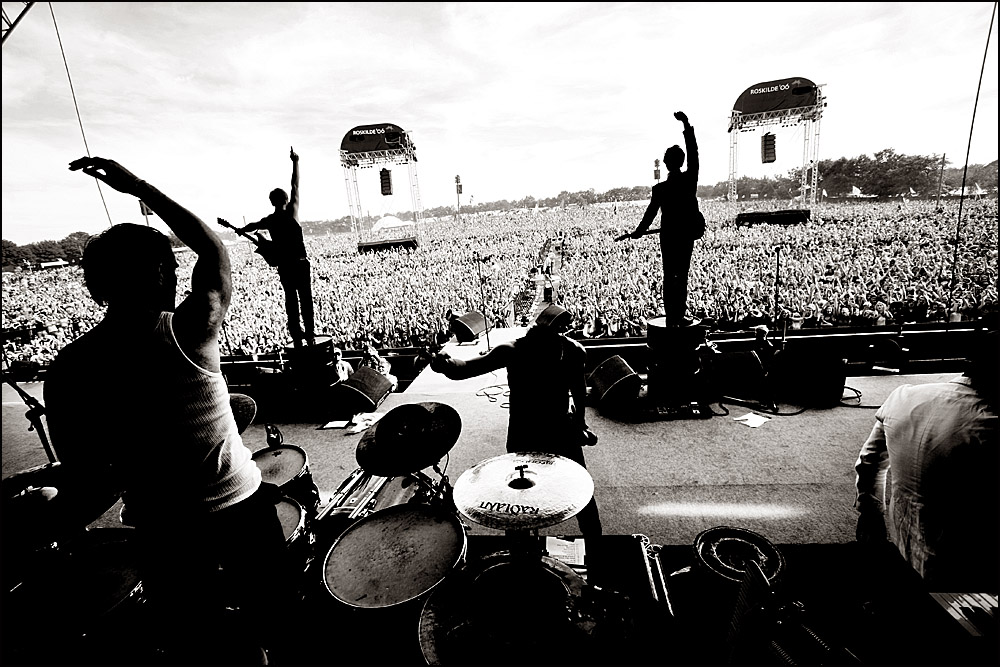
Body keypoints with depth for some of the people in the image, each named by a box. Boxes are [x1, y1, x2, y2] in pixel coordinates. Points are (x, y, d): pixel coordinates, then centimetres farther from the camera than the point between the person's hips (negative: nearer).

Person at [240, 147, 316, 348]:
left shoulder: (269, 220, 2)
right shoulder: (292, 212, -6)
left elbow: (252, 226, 21)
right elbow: (295, 186, -2)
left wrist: (239, 230, 42)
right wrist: (295, 162, 4)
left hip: (284, 266, 3)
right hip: (301, 263, -3)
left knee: (291, 300, 9)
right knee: (306, 299, 0)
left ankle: (297, 336, 9)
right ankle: (310, 335, -2)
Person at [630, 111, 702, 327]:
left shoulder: (660, 189, -10)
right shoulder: (690, 180, -7)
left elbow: (650, 214, -6)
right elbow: (694, 153, -1)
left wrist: (638, 232, 8)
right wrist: (687, 125, 4)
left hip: (668, 236, 0)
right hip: (686, 235, 1)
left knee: (669, 276, 6)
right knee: (682, 276, 6)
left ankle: (671, 317, 8)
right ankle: (679, 316, 7)